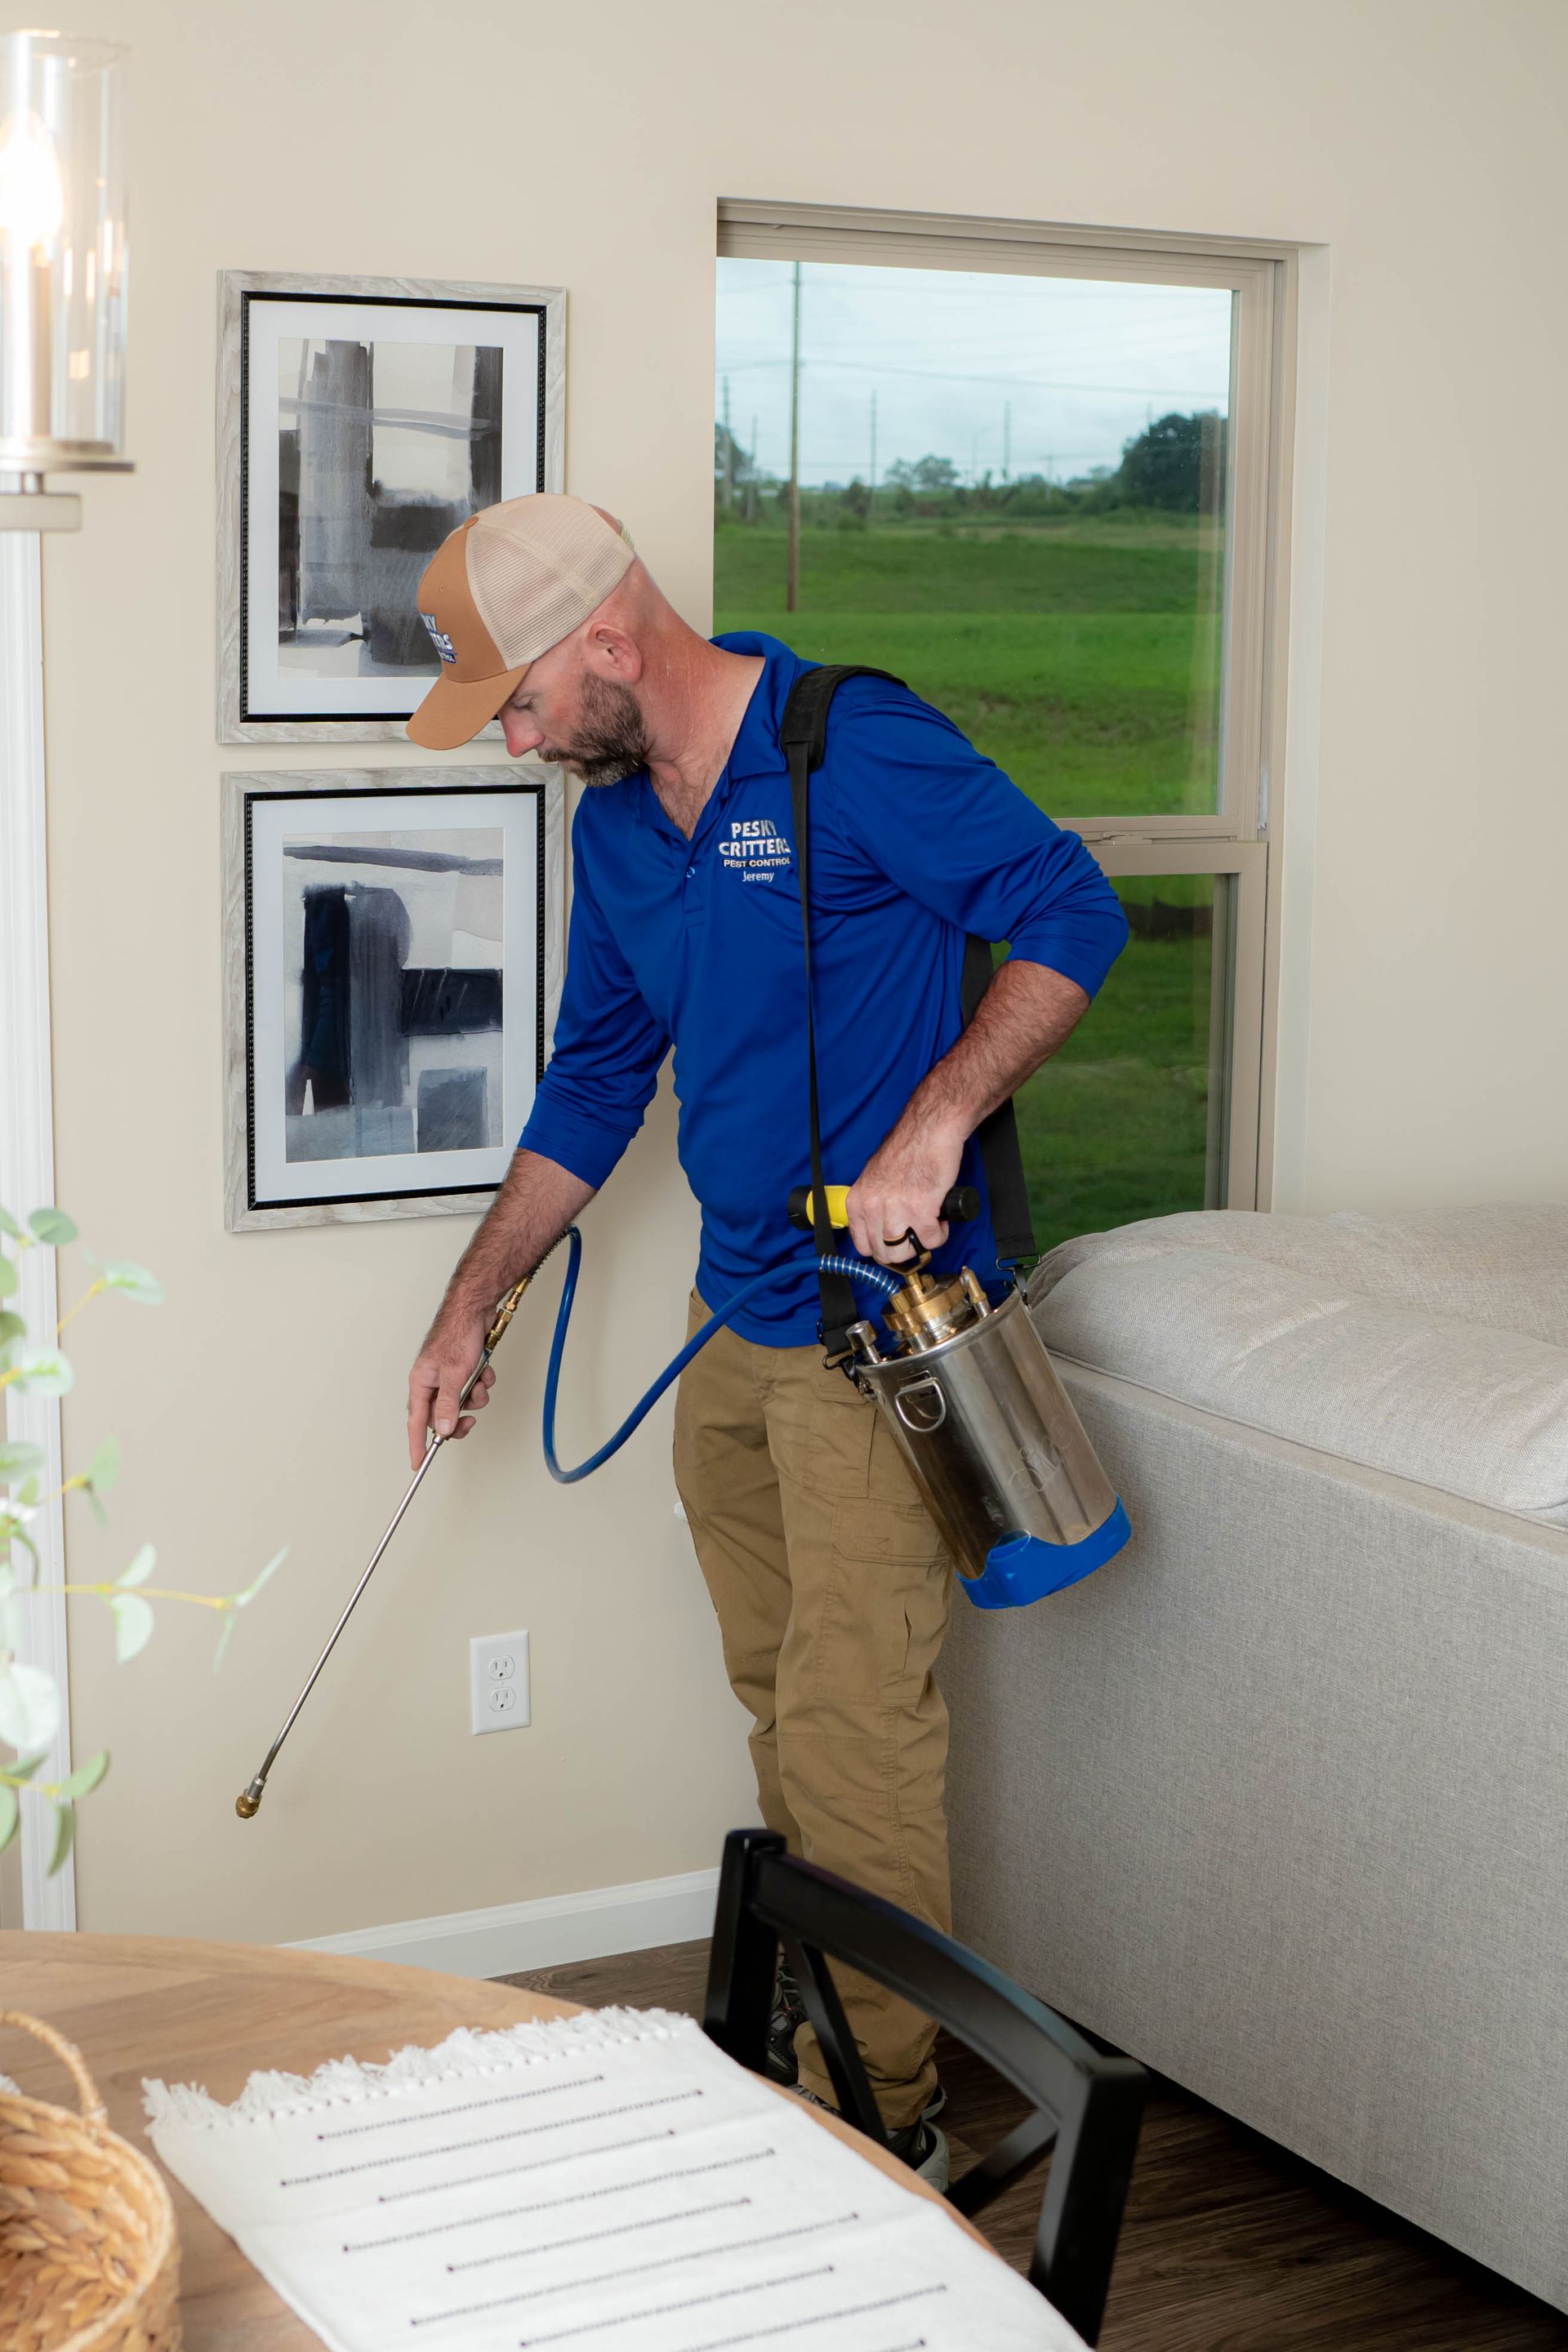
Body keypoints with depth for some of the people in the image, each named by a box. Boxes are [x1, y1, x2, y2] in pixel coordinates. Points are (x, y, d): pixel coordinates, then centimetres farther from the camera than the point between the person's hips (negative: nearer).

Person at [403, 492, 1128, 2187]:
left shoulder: (853, 747, -15)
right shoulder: (611, 825, 9)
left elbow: (1072, 912, -15)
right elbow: (594, 1085, 17)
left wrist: (933, 1125, -25)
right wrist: (467, 1309, 16)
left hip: (878, 1316, -8)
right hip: (731, 1322, 8)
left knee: (852, 1726, -6)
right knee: (777, 1697, 17)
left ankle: (885, 2117, 5)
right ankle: (808, 2009, 32)